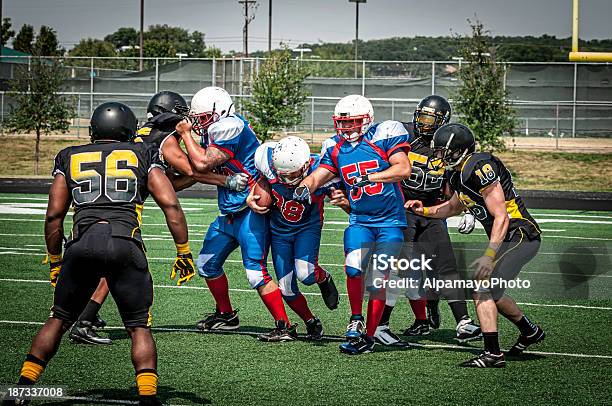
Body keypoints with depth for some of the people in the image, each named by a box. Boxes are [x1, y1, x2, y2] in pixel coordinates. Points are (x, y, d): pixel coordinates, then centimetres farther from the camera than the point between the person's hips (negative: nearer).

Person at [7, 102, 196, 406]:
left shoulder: (70, 158, 23)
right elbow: (170, 205, 9)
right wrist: (183, 252, 15)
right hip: (126, 242, -1)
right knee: (139, 326, 8)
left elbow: (54, 215, 18)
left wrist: (55, 262, 27)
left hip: (82, 244, 1)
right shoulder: (142, 156, 19)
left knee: (59, 319, 18)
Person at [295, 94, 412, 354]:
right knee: (354, 267, -20)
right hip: (359, 220, 3)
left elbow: (404, 169, -19)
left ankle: (368, 336, 5)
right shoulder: (335, 148, 8)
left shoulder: (384, 135, -9)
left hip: (390, 220, -3)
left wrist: (370, 178, -29)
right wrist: (304, 187, -22)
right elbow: (318, 175, 1)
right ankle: (356, 320, 0)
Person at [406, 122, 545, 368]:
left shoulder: (480, 169, -21)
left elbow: (501, 217, -23)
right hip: (510, 238, 10)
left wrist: (489, 256, -28)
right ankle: (529, 332, 39)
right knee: (490, 292, 20)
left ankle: (492, 355, -15)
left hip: (519, 236, -10)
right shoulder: (459, 175, 10)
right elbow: (454, 207, 31)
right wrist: (424, 211, 17)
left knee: (482, 288, -14)